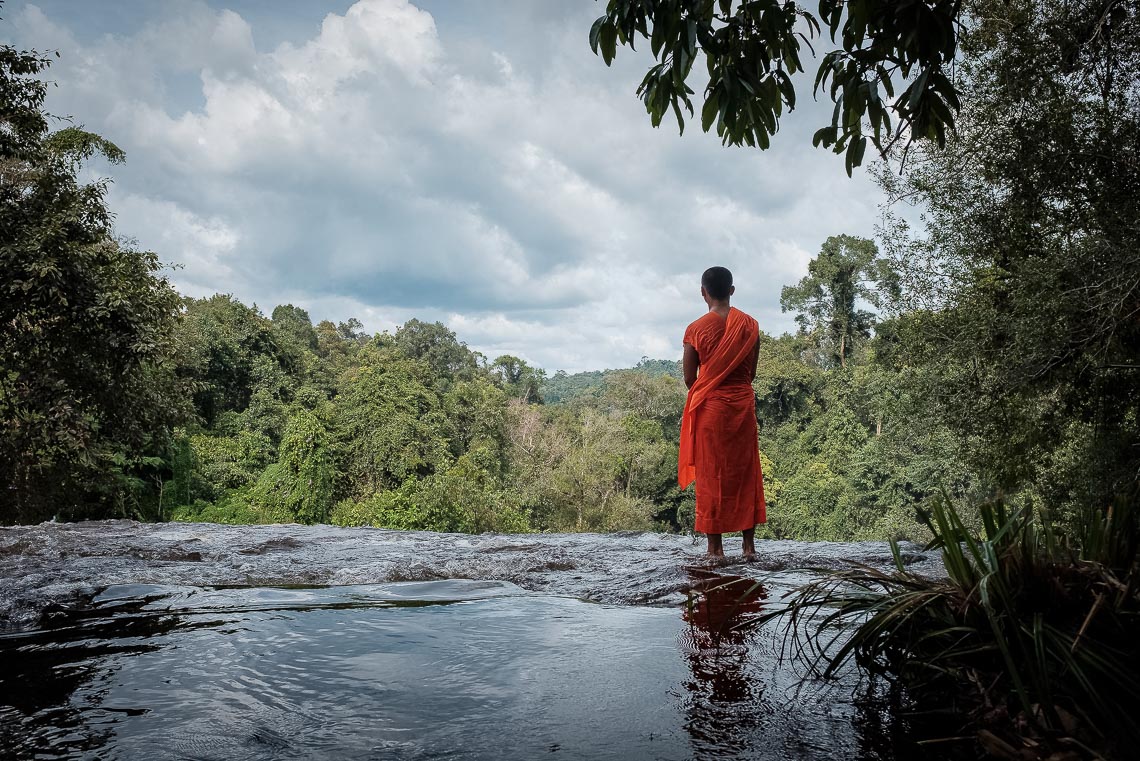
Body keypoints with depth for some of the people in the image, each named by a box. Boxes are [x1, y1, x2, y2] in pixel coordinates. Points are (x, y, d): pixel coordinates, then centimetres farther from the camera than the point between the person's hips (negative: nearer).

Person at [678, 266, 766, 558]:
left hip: (710, 406, -2)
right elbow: (751, 372, 6)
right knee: (746, 472, 10)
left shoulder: (696, 329, -7)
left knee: (710, 474, 4)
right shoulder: (750, 325, 1)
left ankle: (715, 547, 6)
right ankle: (749, 544, 12)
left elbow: (689, 378, -2)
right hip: (743, 404, 3)